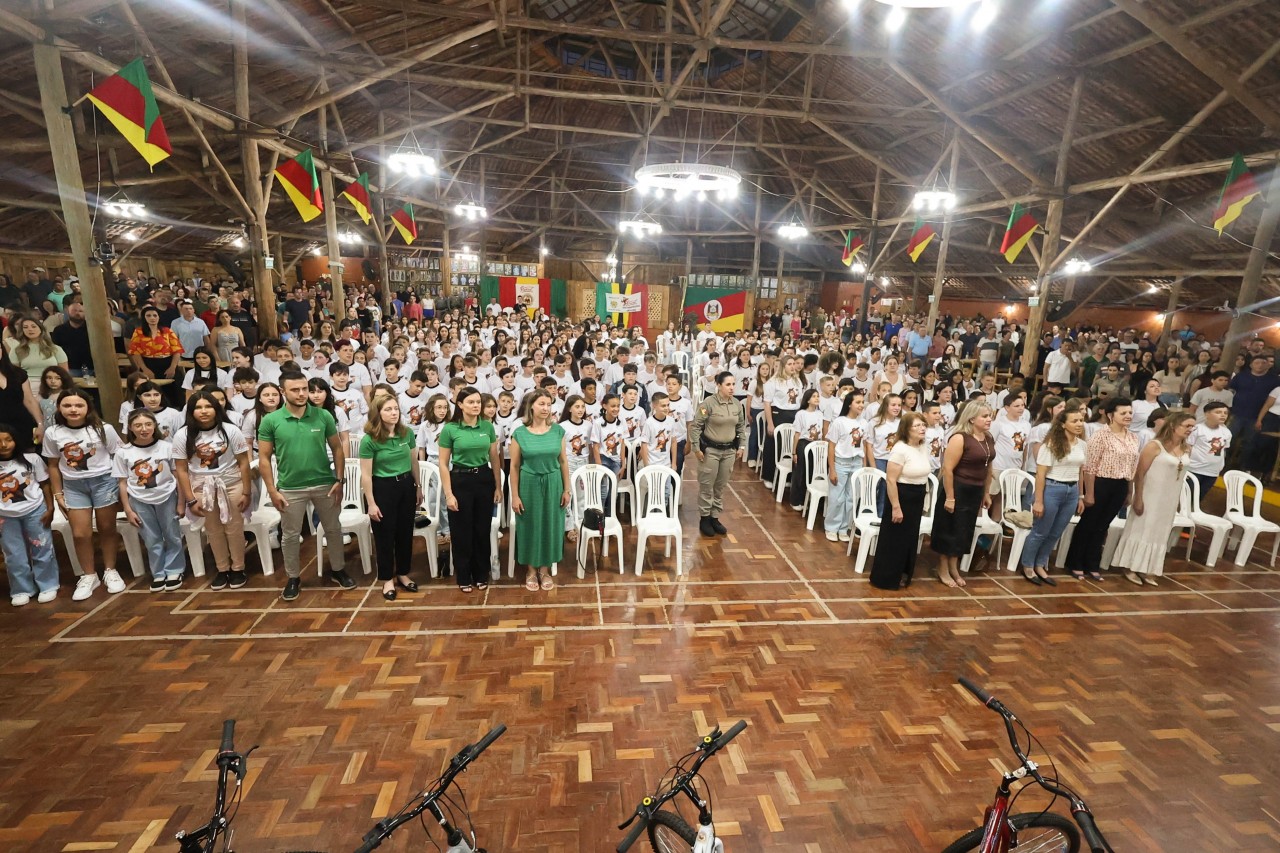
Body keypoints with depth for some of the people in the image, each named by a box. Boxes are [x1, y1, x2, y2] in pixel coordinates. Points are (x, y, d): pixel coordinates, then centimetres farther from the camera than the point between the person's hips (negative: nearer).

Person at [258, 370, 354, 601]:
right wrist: (272, 490, -7)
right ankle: (293, 578, 32)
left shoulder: (323, 416, -6)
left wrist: (339, 480, -4)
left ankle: (337, 570, 33)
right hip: (290, 488, -1)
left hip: (324, 484, 1)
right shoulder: (270, 421, -7)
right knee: (290, 536, 13)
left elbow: (337, 448, 1)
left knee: (333, 529, 14)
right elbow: (264, 458, -3)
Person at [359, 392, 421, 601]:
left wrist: (418, 487, 13)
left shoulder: (407, 433, -2)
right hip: (382, 488, -4)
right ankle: (387, 579, 25)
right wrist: (371, 503, -13)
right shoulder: (369, 440, -15)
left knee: (405, 532, 14)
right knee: (385, 535, 8)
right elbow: (366, 474, -13)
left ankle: (403, 574, 32)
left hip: (406, 485, 4)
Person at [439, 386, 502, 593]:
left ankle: (481, 575, 28)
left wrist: (498, 487, 4)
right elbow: (443, 464, -6)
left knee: (482, 529, 12)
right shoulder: (450, 429, -8)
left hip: (484, 479, 3)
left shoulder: (488, 426, 0)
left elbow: (495, 458, 6)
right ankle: (463, 577, 25)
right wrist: (448, 493, -10)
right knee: (462, 531, 8)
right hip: (460, 481, -3)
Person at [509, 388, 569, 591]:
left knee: (550, 525, 10)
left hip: (553, 484, 2)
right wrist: (515, 495, -6)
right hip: (529, 484, -1)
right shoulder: (519, 433, -7)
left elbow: (563, 462, 3)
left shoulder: (558, 430, -2)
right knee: (530, 526, 9)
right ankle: (531, 570, 27)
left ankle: (545, 569, 27)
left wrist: (567, 489, 2)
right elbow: (514, 466, -4)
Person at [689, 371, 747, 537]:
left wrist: (742, 446, 11)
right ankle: (704, 518, 16)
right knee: (706, 486, 3)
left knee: (721, 486, 13)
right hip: (710, 449, -5)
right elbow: (696, 426, -12)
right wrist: (696, 448, -13)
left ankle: (715, 517, 25)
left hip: (729, 450, 5)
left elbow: (741, 427, 15)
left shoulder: (738, 405, 3)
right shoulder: (708, 403, -15)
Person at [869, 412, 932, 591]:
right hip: (901, 498, -8)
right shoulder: (900, 449, -20)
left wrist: (922, 502, 18)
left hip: (917, 500, 8)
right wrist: (896, 507, -23)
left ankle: (902, 575, 31)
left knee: (910, 539, 16)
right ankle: (886, 578, 15)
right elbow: (890, 480, -22)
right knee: (894, 539, 1)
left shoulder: (923, 448, 6)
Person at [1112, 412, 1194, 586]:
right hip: (1150, 497, -6)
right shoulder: (1155, 446, -14)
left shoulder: (1187, 450, 5)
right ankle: (1130, 568, 12)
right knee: (1141, 530, 2)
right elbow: (1140, 473, -15)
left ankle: (1147, 570, 21)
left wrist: (1177, 501, 14)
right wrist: (1138, 498, -17)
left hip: (1170, 499, 6)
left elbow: (1179, 474, 13)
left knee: (1159, 533, 11)